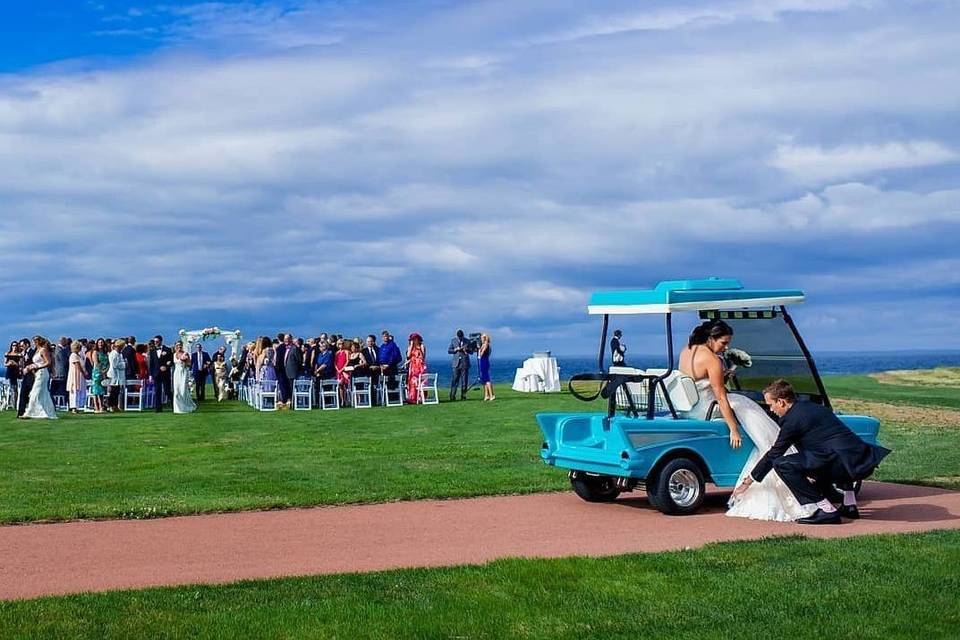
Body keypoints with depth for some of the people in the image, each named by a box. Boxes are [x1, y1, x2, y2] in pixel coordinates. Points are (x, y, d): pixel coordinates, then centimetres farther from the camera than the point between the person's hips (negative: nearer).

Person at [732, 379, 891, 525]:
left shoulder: (792, 418, -2)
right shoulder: (813, 407, 23)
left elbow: (774, 454, 4)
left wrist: (748, 482, 15)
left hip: (848, 463, -9)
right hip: (864, 463, 9)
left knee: (781, 464, -9)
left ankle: (826, 511, -7)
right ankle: (850, 505, 27)